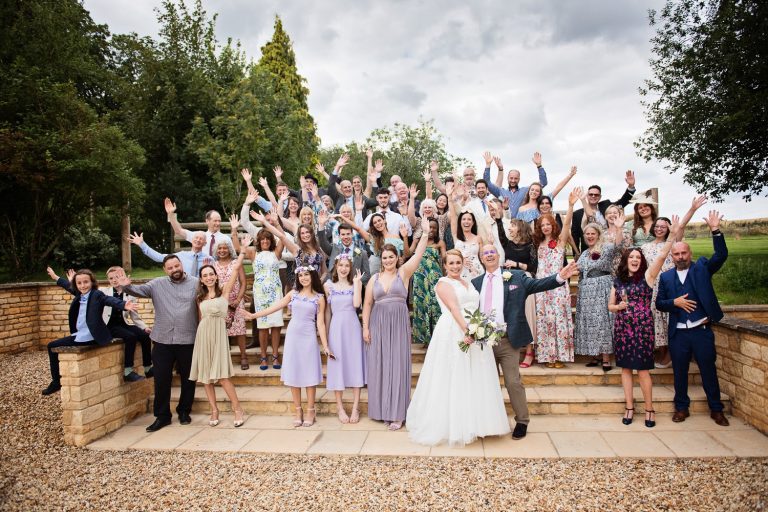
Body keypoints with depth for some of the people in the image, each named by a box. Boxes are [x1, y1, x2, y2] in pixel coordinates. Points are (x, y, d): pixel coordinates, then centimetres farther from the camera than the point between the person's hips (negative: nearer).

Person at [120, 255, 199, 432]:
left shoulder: (196, 283, 0)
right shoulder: (157, 284, 7)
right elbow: (140, 290, -5)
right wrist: (127, 286, -26)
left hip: (188, 340, -1)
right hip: (162, 340, 2)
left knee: (187, 378, 11)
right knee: (161, 379, 6)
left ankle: (184, 411, 28)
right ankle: (162, 415, 20)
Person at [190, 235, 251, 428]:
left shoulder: (224, 290, 2)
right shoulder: (200, 297, 14)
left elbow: (236, 268, -5)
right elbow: (201, 318, 17)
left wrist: (243, 249, -7)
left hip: (219, 333, -5)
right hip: (203, 334, 5)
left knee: (221, 375, -11)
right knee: (204, 375, 5)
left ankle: (237, 409, 1)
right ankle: (214, 411, 16)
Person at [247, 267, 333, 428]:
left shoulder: (319, 298, 1)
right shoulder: (293, 293, 7)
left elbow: (320, 323, -1)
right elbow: (275, 307, 8)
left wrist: (325, 346, -6)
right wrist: (254, 315, 2)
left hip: (308, 337, -2)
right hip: (292, 335, 2)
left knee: (309, 374, 1)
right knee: (293, 373, 4)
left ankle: (310, 411, 12)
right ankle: (298, 411, 14)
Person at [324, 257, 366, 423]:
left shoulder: (355, 283, 3)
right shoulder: (328, 285, 3)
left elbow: (357, 304, -14)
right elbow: (327, 311, 6)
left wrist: (357, 283, -11)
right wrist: (326, 333, 4)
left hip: (353, 327, 0)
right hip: (336, 327, 0)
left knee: (355, 364, 1)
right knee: (337, 365, 4)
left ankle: (355, 407, 9)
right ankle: (340, 407, 15)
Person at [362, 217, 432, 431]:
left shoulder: (403, 273, 2)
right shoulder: (375, 278, 9)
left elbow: (418, 254, -9)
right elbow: (367, 304, 10)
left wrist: (425, 232, -17)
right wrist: (365, 327, 3)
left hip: (399, 324, -2)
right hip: (378, 325, 2)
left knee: (398, 365, 0)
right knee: (380, 365, 5)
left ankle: (397, 413, 7)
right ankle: (383, 410, 17)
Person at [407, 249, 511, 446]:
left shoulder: (468, 283, 21)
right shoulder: (443, 283, -2)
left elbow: (476, 308, 18)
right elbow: (453, 307, -16)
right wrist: (466, 329, -28)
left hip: (474, 333, 7)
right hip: (453, 333, -7)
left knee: (475, 378, 9)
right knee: (453, 380, -2)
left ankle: (475, 422, 19)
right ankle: (453, 425, 7)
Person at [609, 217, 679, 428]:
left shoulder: (647, 276, 0)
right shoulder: (618, 281, 9)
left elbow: (662, 255, -12)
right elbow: (610, 306, 15)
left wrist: (673, 234, -19)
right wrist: (619, 306, -6)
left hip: (642, 329, -3)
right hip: (622, 329, 3)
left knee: (642, 369, -2)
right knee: (625, 368, 6)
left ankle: (649, 409, 12)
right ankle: (629, 407, 16)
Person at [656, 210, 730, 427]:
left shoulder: (702, 268, 3)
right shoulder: (666, 276, 5)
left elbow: (721, 255, -13)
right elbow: (659, 303, 5)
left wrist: (716, 230, -22)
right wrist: (675, 302, -14)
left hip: (702, 330, -1)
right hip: (678, 333, 1)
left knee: (709, 371, 8)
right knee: (679, 372, 10)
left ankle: (716, 409, 25)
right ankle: (681, 407, 24)